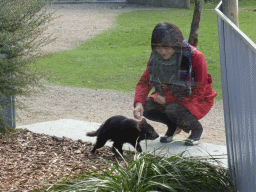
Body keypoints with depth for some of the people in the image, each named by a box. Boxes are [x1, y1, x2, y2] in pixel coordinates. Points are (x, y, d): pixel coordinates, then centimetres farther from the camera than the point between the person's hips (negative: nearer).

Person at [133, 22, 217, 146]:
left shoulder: (195, 57, -27)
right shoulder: (156, 57, -11)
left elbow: (198, 92, -23)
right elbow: (144, 82, -6)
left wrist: (167, 98, -26)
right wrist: (138, 103, -28)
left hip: (198, 100, -5)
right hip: (171, 97, 6)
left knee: (173, 110, -35)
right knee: (146, 107, -19)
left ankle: (197, 129, -2)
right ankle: (172, 126, 11)